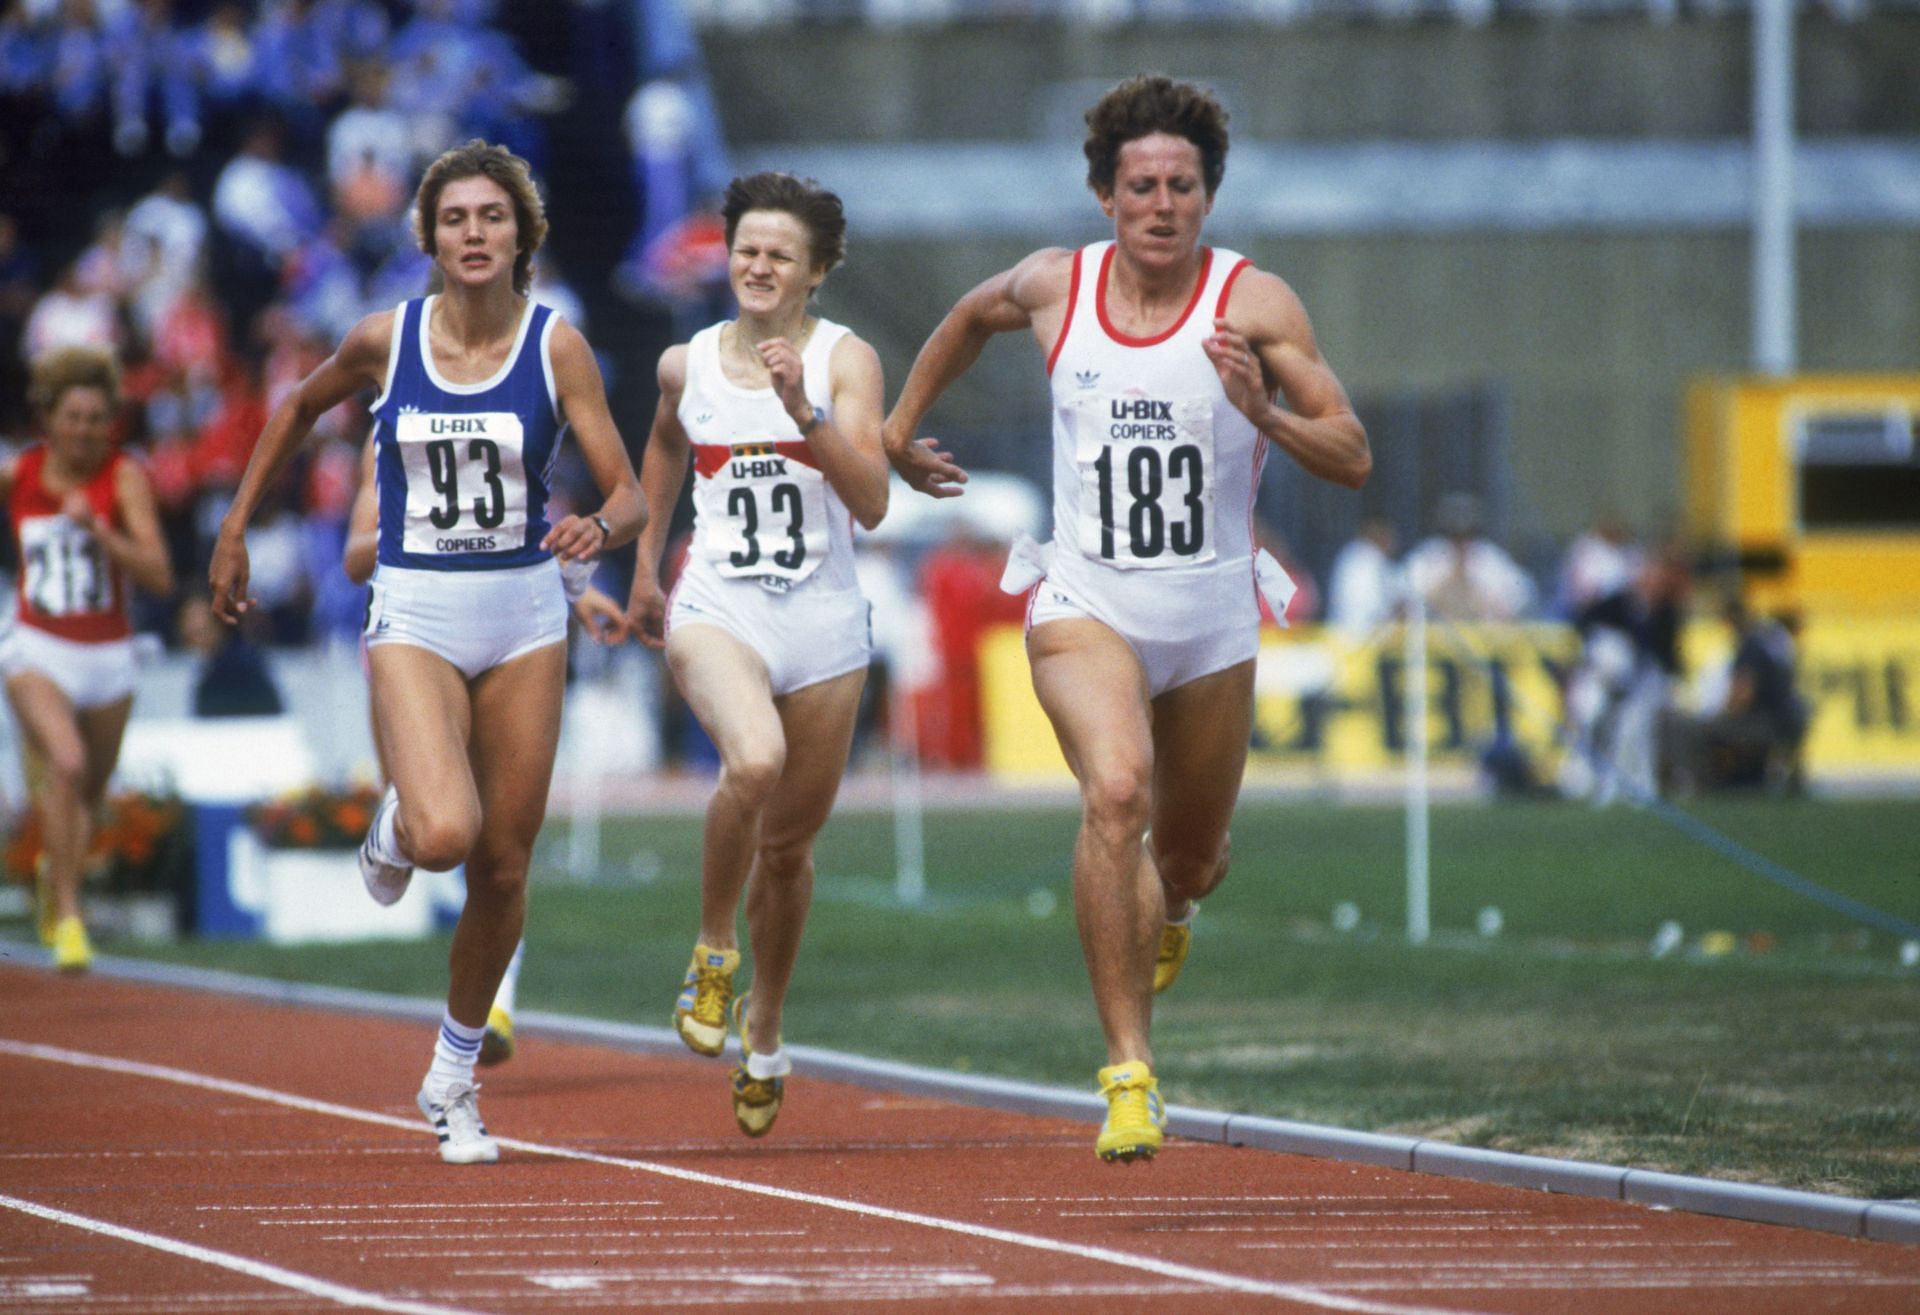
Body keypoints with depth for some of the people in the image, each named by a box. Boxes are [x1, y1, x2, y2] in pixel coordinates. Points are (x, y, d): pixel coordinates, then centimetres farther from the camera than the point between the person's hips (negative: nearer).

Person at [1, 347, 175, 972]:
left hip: (108, 658, 1)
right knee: (67, 764, -27)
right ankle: (68, 917, -21)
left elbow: (158, 577, -19)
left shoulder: (125, 478, -9)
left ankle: (54, 868, 51)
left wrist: (98, 530, -29)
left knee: (86, 794, 16)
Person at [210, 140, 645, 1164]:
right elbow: (300, 407, 18)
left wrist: (600, 529, -28)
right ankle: (395, 828, 14)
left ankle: (454, 1076, 25)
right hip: (414, 616, -1)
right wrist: (235, 528, 18)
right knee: (446, 832, -25)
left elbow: (629, 497, -5)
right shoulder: (385, 341, -2)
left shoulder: (557, 348, -4)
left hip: (523, 617, 1)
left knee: (502, 868, 5)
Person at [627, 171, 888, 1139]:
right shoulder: (686, 365, 5)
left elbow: (871, 505, -13)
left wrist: (804, 411, -24)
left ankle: (763, 1031, 33)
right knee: (753, 762, -32)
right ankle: (713, 953, -10)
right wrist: (644, 568, 32)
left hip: (824, 621, 0)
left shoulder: (845, 359, -3)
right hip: (717, 607, 0)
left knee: (789, 843, 10)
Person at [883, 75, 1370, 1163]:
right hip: (1086, 600, -1)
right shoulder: (1053, 288, -2)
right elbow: (972, 317, 23)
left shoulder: (1256, 305, -9)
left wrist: (1265, 412, -28)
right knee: (1117, 791, -28)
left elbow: (1353, 460, -11)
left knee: (1190, 858, 16)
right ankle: (1130, 1073, -29)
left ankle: (1168, 910, 58)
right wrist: (901, 426, 28)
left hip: (1213, 618, 1)